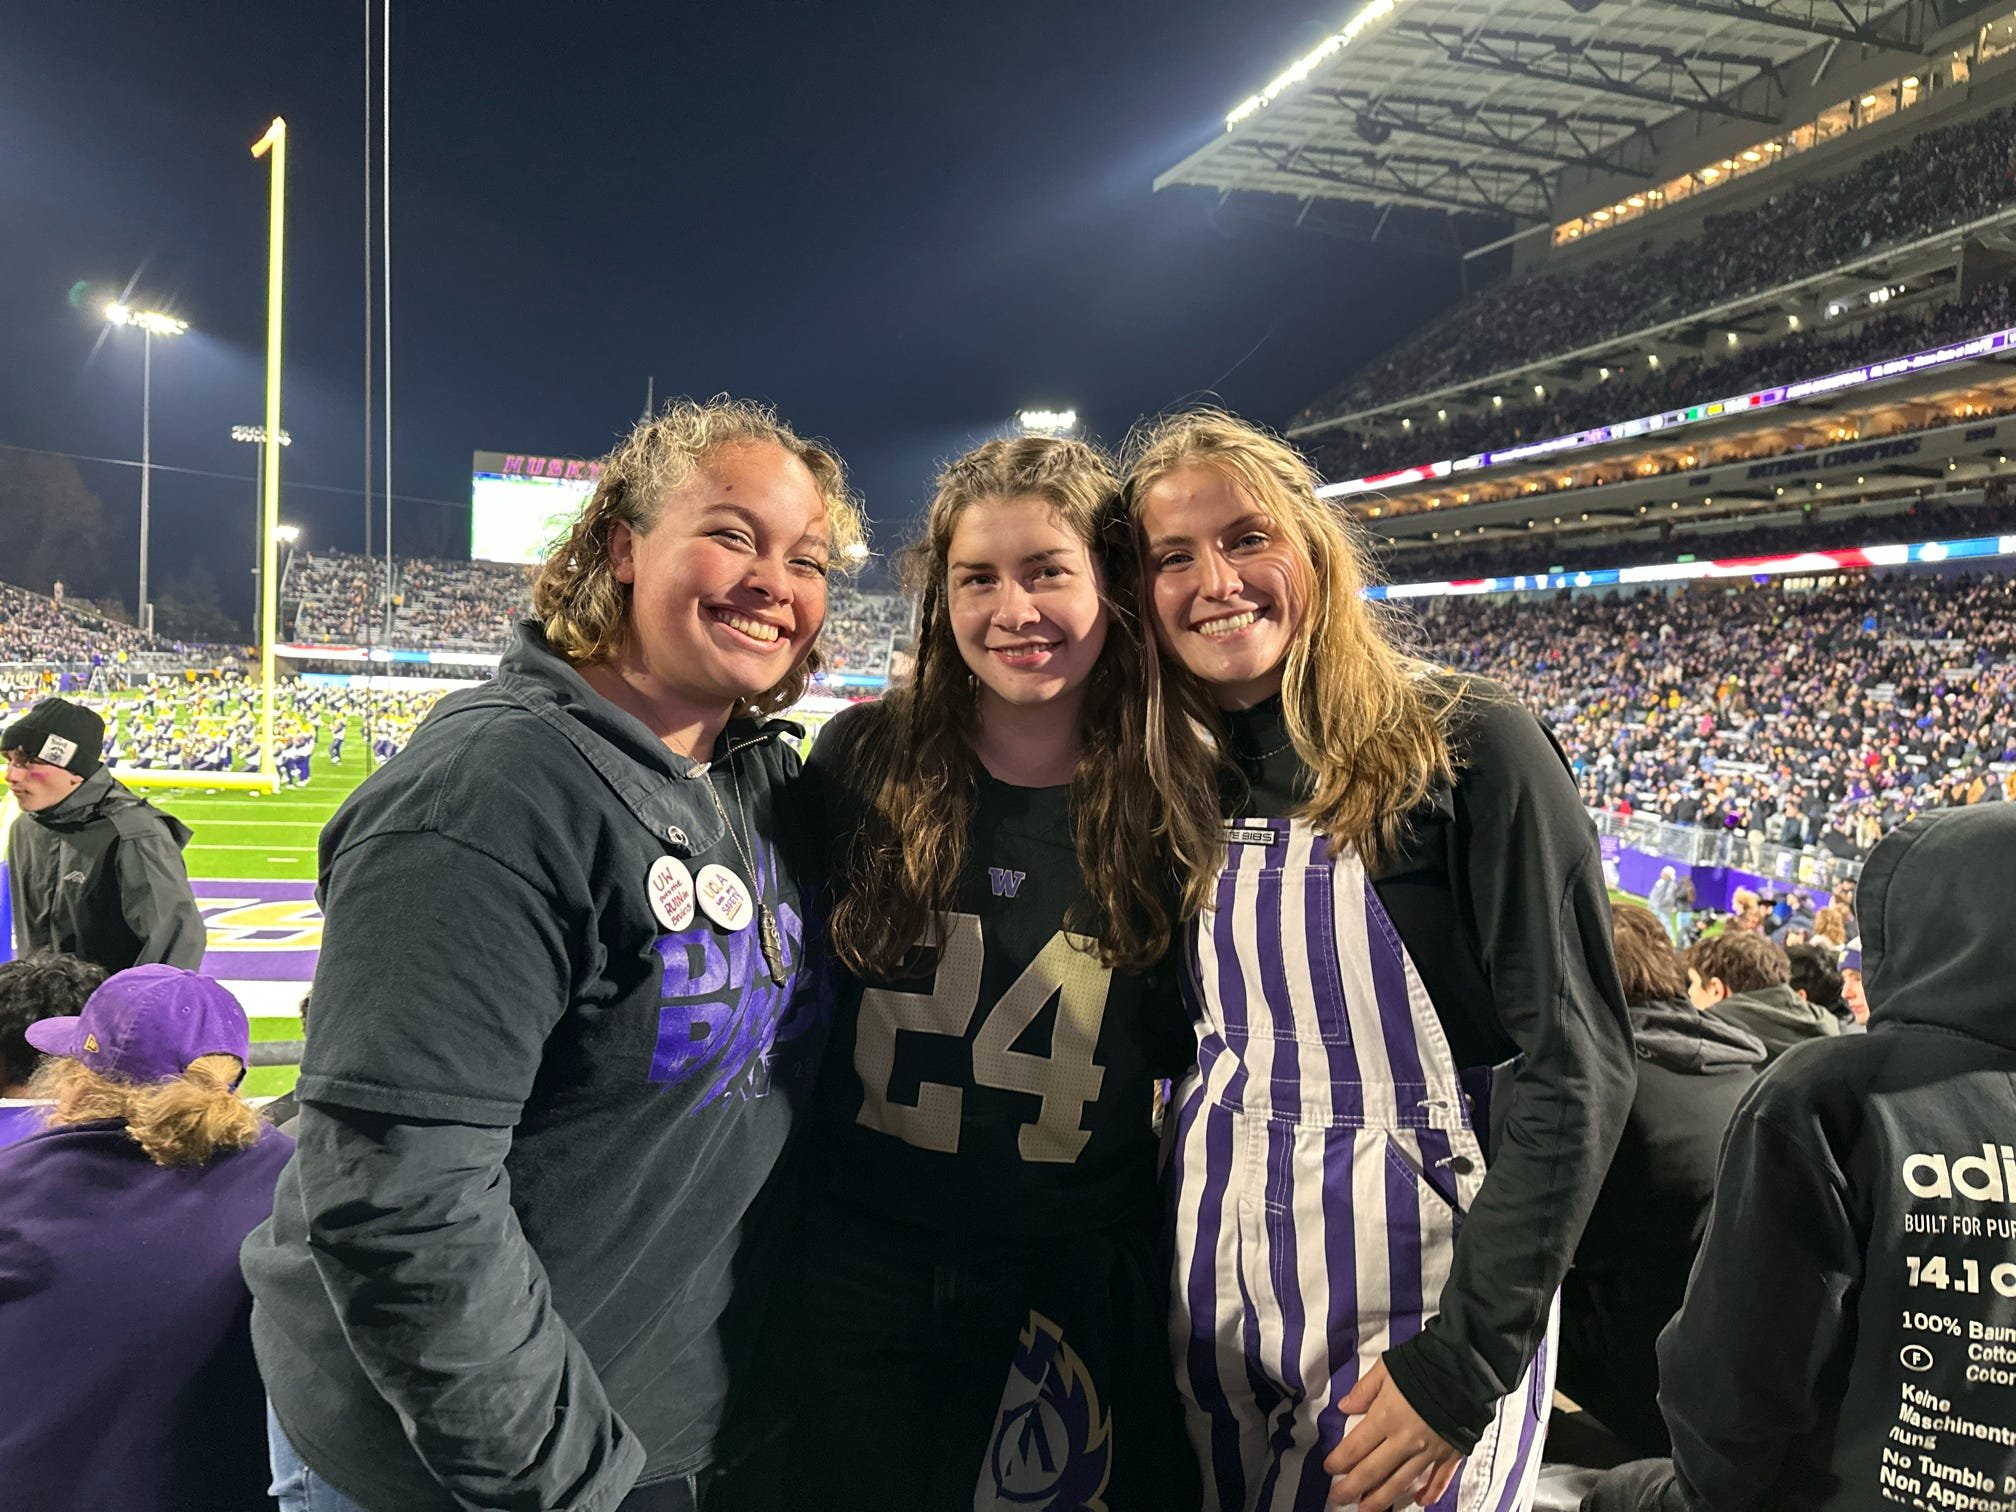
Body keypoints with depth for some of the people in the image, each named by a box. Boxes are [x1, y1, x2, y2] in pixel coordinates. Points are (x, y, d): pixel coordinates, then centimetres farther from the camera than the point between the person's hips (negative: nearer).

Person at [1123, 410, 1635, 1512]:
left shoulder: (1466, 750, -13)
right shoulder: (1182, 788, 3)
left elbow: (1574, 1066, -16)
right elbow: (1179, 1044, 9)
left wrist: (1466, 1357, -19)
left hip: (1413, 1301, -4)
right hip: (1211, 1296, 5)